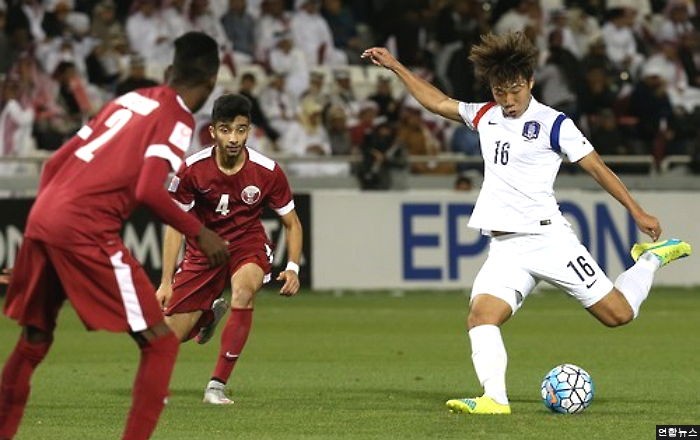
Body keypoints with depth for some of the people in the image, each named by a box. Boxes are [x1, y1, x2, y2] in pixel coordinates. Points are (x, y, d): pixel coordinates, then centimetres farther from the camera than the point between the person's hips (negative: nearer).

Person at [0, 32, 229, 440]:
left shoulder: (127, 100, 21)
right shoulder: (177, 118, -2)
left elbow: (55, 163, 21)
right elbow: (149, 190, -16)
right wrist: (199, 232, -5)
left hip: (41, 221, 8)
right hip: (88, 233, -8)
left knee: (34, 341, 25)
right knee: (160, 343, -1)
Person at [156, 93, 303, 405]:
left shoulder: (267, 171, -16)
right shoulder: (192, 169, -17)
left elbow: (291, 223, -2)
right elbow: (176, 225, -7)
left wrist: (293, 268, -16)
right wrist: (166, 282, -12)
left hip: (248, 245, -1)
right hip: (202, 248, 1)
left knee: (244, 289, -37)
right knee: (171, 336, -3)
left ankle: (217, 385, -27)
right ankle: (210, 314, 37)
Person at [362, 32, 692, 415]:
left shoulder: (553, 124, -3)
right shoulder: (485, 117, 13)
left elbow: (597, 168, -1)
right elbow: (438, 102, 28)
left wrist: (637, 212, -3)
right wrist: (395, 66, 28)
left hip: (548, 239, -4)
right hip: (505, 249, 5)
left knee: (618, 314, -3)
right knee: (480, 316, -21)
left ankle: (651, 258, 24)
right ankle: (495, 398, -29)